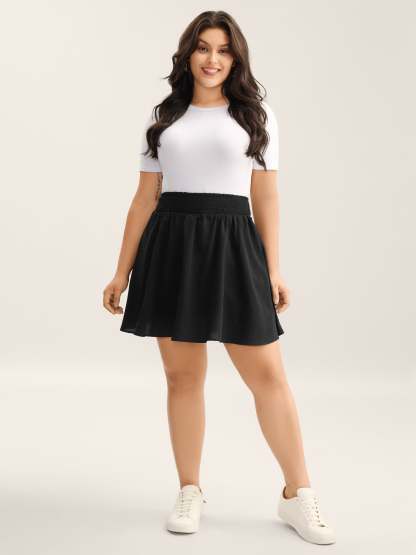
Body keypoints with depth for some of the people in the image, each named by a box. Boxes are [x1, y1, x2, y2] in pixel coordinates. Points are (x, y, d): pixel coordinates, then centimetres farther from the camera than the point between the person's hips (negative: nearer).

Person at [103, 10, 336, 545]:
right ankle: (190, 492, 20)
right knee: (183, 376, 4)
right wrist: (122, 271, 7)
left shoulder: (255, 114, 8)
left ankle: (298, 495, 11)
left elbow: (265, 197, 6)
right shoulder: (163, 117, 11)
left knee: (267, 373, -3)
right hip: (171, 247, 2)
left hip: (232, 245, -1)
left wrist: (273, 270, -1)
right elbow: (144, 200, 11)